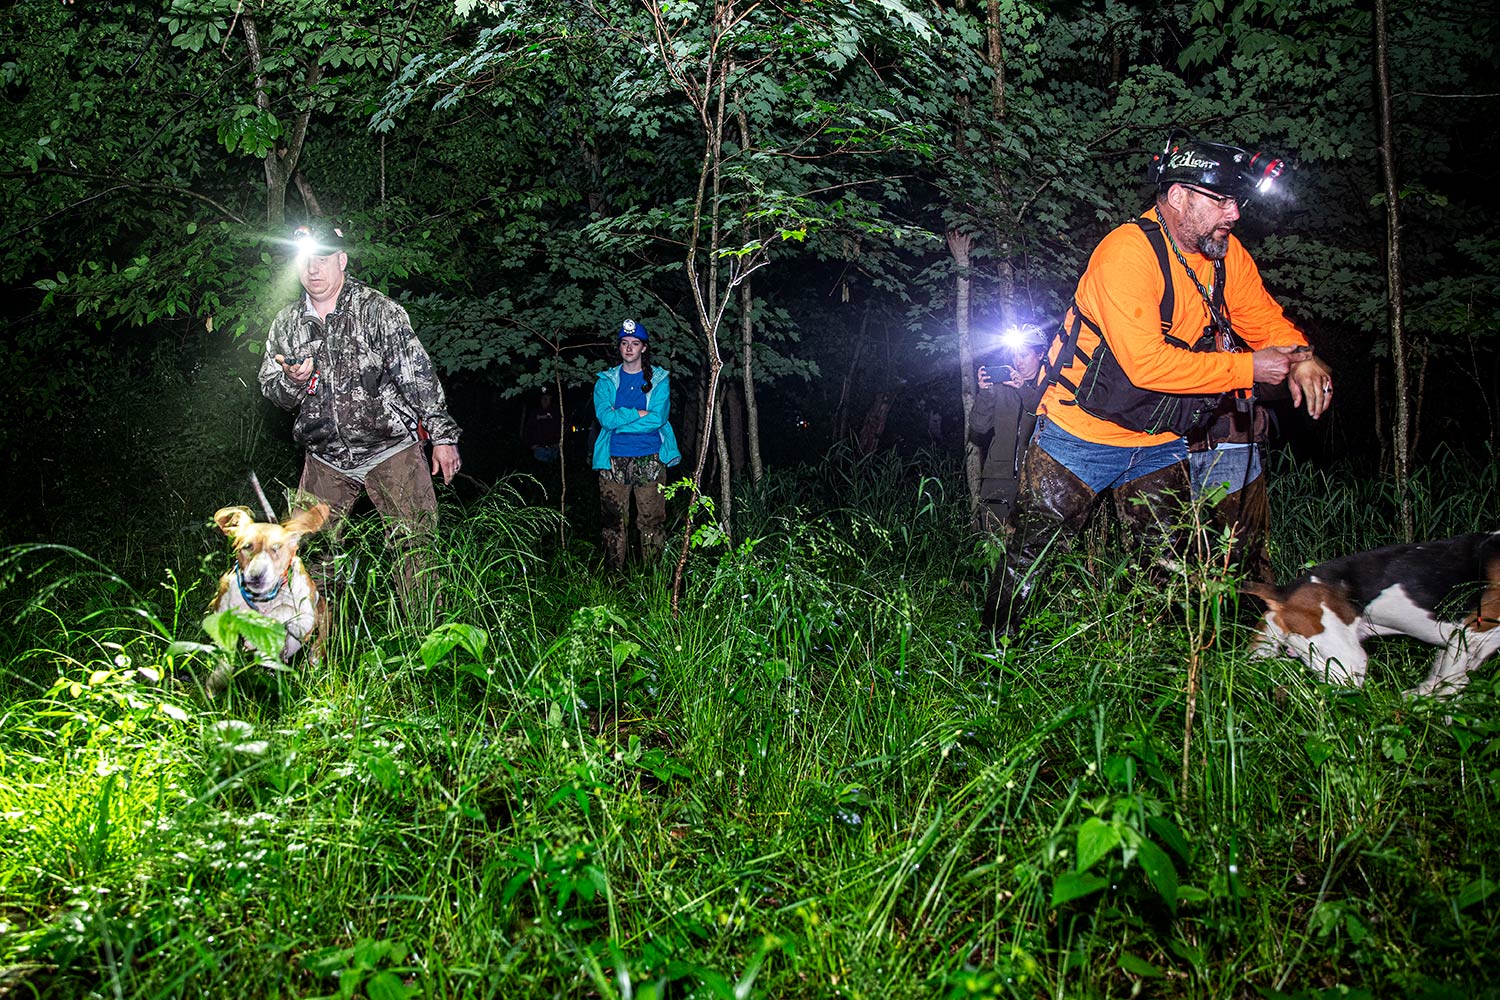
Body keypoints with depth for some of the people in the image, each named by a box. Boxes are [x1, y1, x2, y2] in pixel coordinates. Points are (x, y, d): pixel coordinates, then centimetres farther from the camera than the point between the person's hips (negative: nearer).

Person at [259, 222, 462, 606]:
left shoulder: (377, 309, -5)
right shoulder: (286, 324, 9)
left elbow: (418, 374, -7)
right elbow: (272, 392, 15)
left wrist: (443, 435, -11)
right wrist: (292, 381, -10)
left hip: (390, 445, -4)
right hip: (326, 457, 4)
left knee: (413, 542, -10)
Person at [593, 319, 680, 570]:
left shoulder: (659, 379, 7)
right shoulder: (606, 381, 11)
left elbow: (658, 418, -8)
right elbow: (605, 417, -5)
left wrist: (619, 420, -8)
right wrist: (639, 413, -11)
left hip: (649, 460, -1)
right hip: (614, 461, 1)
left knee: (652, 521, -2)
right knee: (614, 521, 1)